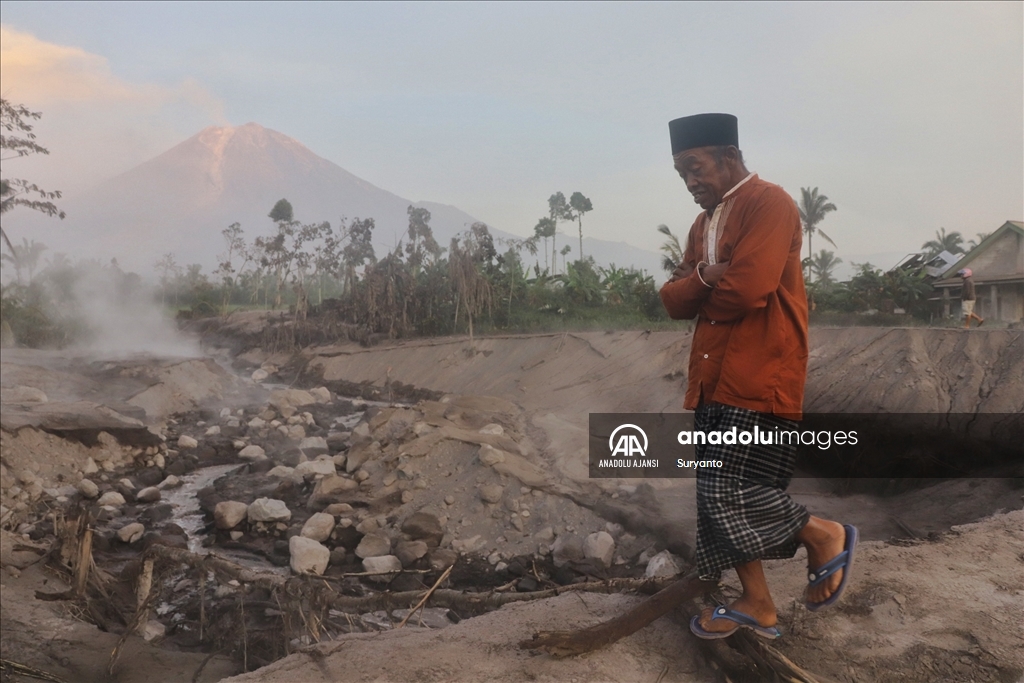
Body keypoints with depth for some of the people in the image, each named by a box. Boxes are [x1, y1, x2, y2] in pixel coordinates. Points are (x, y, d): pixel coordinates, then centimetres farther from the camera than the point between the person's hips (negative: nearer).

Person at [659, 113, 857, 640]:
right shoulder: (703, 223, 18)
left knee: (730, 493, -9)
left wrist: (700, 296, -1)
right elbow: (672, 301, 11)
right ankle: (757, 604, 22)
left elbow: (747, 290, -22)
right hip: (713, 381, 9)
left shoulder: (770, 204, -9)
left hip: (760, 378, -9)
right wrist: (703, 279, -10)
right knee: (717, 497, 9)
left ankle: (826, 536, 15)